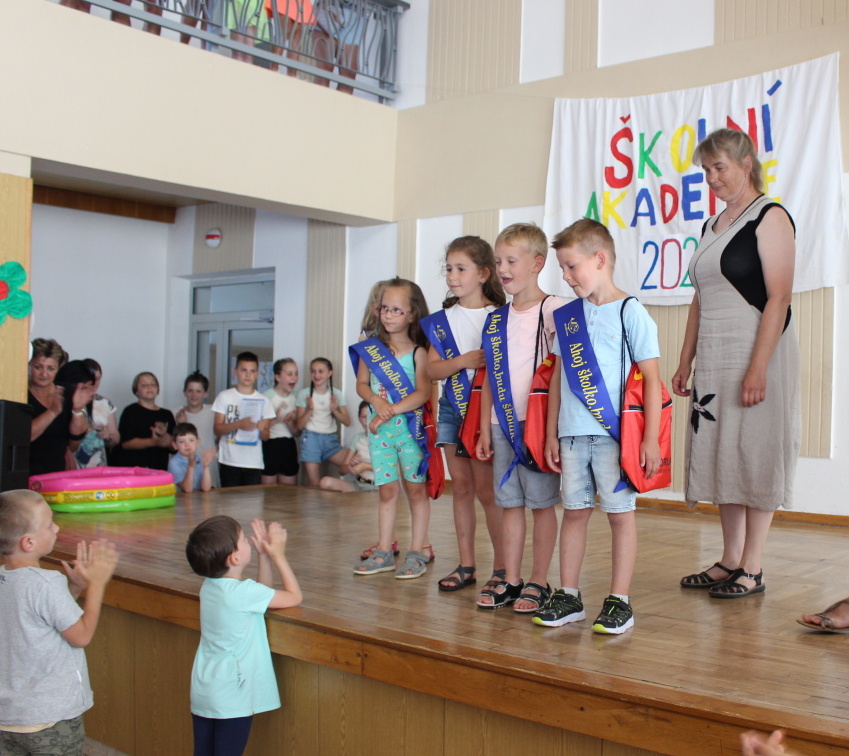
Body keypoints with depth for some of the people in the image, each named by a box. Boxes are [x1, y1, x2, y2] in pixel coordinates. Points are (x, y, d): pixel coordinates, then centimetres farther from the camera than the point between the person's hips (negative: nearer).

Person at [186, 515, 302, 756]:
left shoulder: (208, 587, 5)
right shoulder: (243, 593, -20)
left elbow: (262, 594, 16)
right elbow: (294, 597, -10)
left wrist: (264, 555, 8)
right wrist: (278, 555, -3)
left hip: (203, 692, 8)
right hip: (232, 698, -8)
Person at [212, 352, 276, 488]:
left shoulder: (263, 401, 7)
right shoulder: (225, 396, 3)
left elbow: (265, 437, 7)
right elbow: (217, 429, -2)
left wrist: (262, 428, -16)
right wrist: (238, 424, -19)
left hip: (254, 462, 2)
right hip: (229, 461, -1)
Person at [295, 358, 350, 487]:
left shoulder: (337, 394, 9)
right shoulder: (304, 394, 4)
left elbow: (347, 422, 5)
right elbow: (300, 425, 1)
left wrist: (335, 410, -11)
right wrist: (310, 410, -14)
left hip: (330, 439, 2)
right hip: (311, 438, -2)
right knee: (314, 485, -5)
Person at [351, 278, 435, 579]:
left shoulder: (418, 353, -5)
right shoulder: (370, 348, 6)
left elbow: (422, 393, -13)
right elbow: (361, 384, 7)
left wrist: (391, 411, -19)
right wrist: (376, 400, -14)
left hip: (411, 427, -3)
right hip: (380, 429, 3)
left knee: (416, 488, 4)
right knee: (387, 490, 8)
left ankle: (417, 552, 11)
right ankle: (384, 552, 15)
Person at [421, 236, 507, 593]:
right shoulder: (442, 321, 8)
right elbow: (432, 369, 1)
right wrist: (462, 360, -14)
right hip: (452, 409, 5)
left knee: (486, 489, -3)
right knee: (461, 487, 10)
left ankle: (502, 566, 8)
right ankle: (466, 565, 19)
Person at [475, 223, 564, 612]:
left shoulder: (552, 311, -5)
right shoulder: (496, 318, 12)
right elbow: (490, 378, 13)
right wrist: (484, 429, 11)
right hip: (502, 423, 6)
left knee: (541, 502, 3)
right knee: (509, 502, 10)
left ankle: (539, 582, 13)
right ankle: (510, 580, 19)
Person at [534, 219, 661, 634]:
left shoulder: (630, 311, -5)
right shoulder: (566, 316, 10)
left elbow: (651, 378, -6)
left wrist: (651, 437, -10)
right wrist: (551, 434, 12)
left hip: (616, 433, -5)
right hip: (572, 433, 5)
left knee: (620, 511, 4)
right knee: (574, 510, 11)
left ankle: (619, 601, 13)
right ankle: (568, 596, 20)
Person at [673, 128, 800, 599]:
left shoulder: (769, 218, -7)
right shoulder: (712, 227, 16)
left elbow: (778, 298, -15)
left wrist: (758, 368, -21)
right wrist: (685, 362, 13)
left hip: (755, 351, -7)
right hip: (713, 358, 7)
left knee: (755, 453, -2)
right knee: (719, 454, 8)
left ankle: (752, 570, 7)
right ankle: (729, 561, 18)